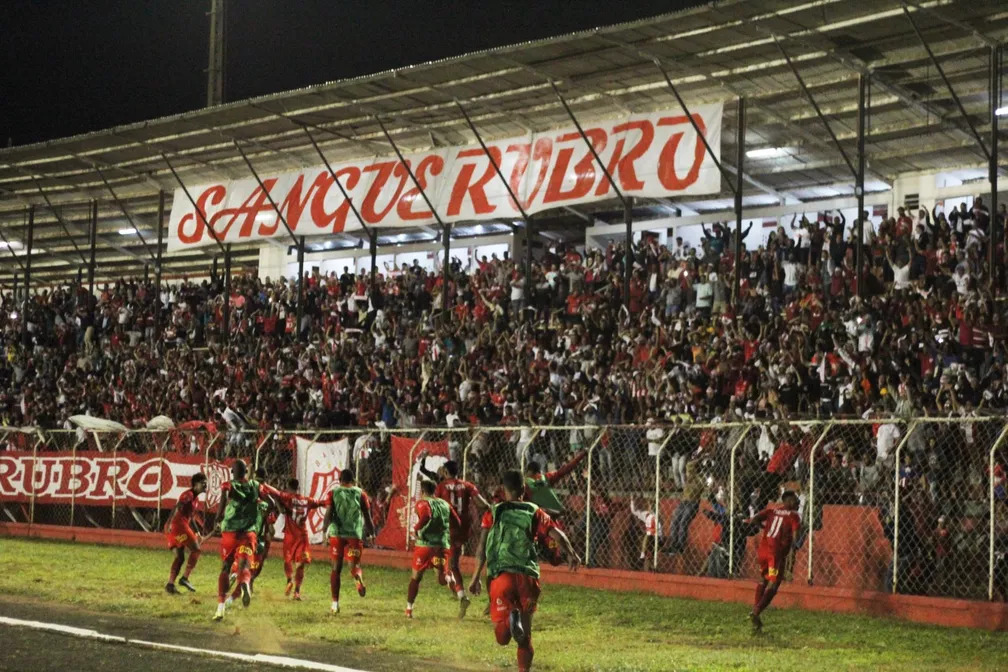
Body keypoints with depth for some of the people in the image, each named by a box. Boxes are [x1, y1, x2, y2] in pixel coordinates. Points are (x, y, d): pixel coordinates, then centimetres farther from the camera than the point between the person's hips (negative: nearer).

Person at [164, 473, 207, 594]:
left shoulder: (196, 498, 21)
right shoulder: (188, 495, -7)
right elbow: (177, 507, -21)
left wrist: (196, 533, 31)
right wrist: (169, 523, -33)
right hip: (178, 524, -9)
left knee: (179, 557, 9)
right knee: (196, 550, -6)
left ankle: (170, 584, 6)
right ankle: (185, 578, -6)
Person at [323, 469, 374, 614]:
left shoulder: (333, 493, 5)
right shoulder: (360, 493, 7)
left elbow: (329, 514, -6)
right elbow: (367, 516, 4)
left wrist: (326, 532, -2)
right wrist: (371, 533, 15)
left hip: (336, 533, 0)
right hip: (355, 534, 0)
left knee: (336, 568, 9)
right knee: (354, 565, 7)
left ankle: (335, 603, 6)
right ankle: (358, 577, -31)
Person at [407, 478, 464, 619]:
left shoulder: (423, 503, -4)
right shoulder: (445, 504, 13)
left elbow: (426, 516, -25)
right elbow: (457, 523, 11)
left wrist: (416, 528, -12)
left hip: (425, 545, -4)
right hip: (443, 546, 4)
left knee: (415, 577, 14)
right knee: (443, 578, 5)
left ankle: (409, 609, 19)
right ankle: (462, 596, -24)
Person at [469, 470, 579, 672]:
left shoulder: (493, 513, 9)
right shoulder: (535, 513, 11)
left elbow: (482, 547, 1)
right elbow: (556, 534, -1)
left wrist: (476, 577, 2)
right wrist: (571, 554, 12)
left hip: (501, 575, -1)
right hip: (528, 577, 1)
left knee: (503, 638, -3)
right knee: (525, 637, 15)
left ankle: (510, 617, -34)